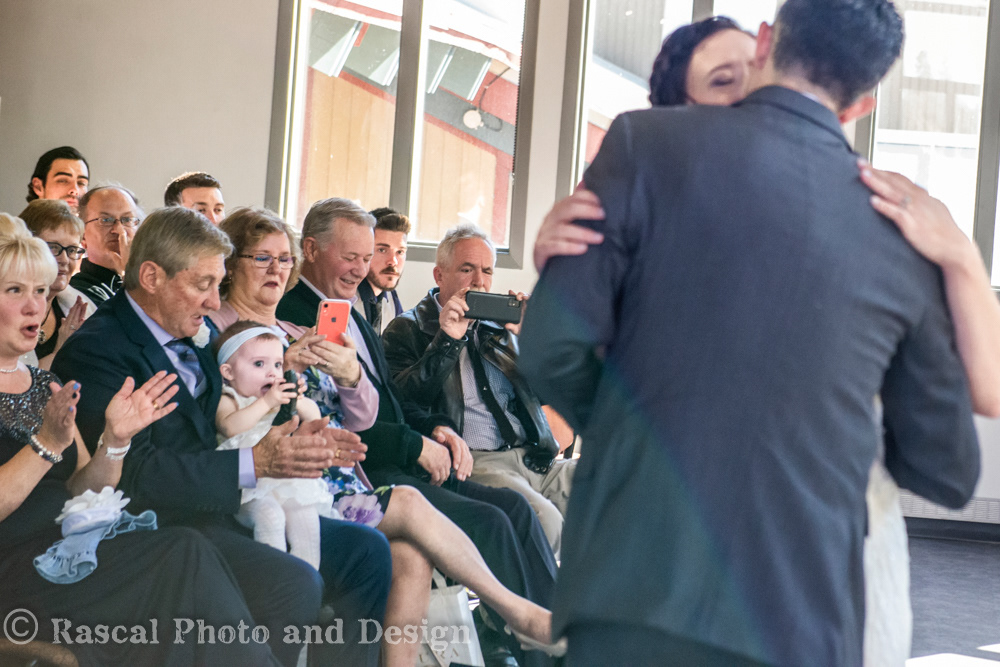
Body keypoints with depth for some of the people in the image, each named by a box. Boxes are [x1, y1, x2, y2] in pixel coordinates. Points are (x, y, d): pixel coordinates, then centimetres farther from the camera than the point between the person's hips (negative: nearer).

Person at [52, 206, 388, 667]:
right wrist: (255, 463, -24)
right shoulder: (96, 350, -12)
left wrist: (291, 442, -2)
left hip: (223, 507, 9)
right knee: (296, 585, -28)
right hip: (162, 525, -9)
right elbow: (134, 472, -22)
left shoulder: (189, 341, 16)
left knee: (366, 551, 2)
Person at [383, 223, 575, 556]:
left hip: (534, 457, 6)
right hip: (472, 463, -6)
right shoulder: (407, 330, 9)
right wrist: (447, 340, -11)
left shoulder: (500, 324, 22)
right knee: (541, 517, -34)